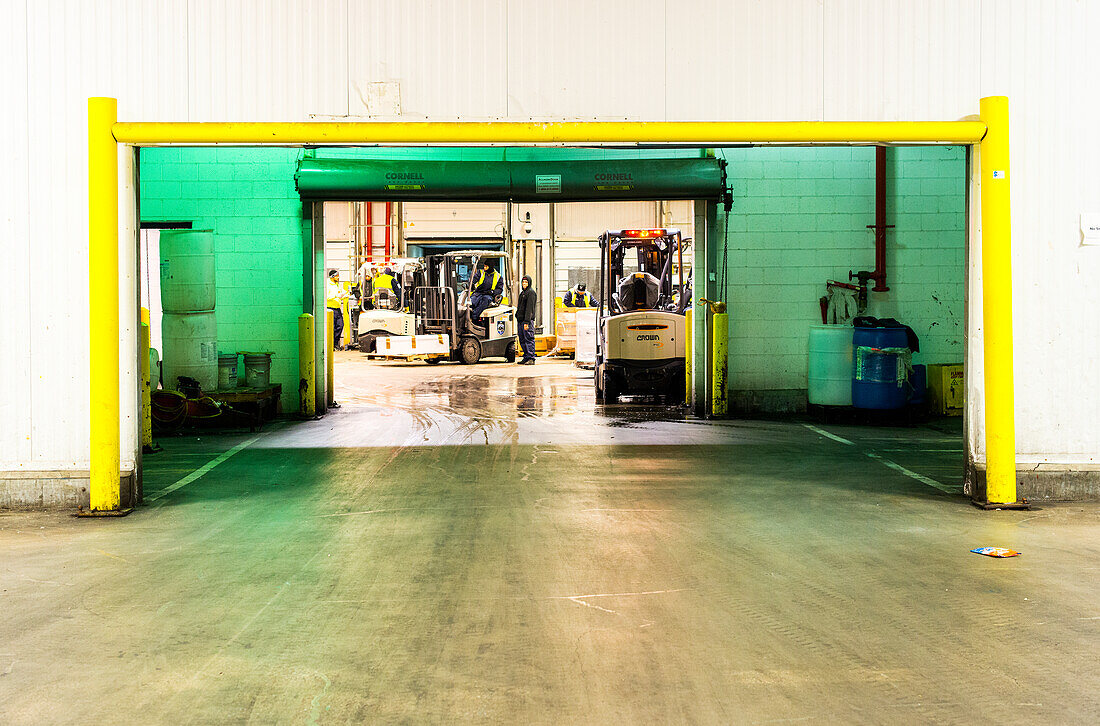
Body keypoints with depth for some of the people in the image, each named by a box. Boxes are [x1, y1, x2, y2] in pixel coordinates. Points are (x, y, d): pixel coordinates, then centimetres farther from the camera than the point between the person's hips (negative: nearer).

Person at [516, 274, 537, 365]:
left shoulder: (531, 292, -9)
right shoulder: (523, 292, 21)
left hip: (528, 320, -10)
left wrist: (526, 322, -22)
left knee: (529, 339, -11)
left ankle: (531, 358, -12)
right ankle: (526, 358, 17)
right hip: (521, 320, 10)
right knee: (522, 340, 11)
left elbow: (529, 308, -17)